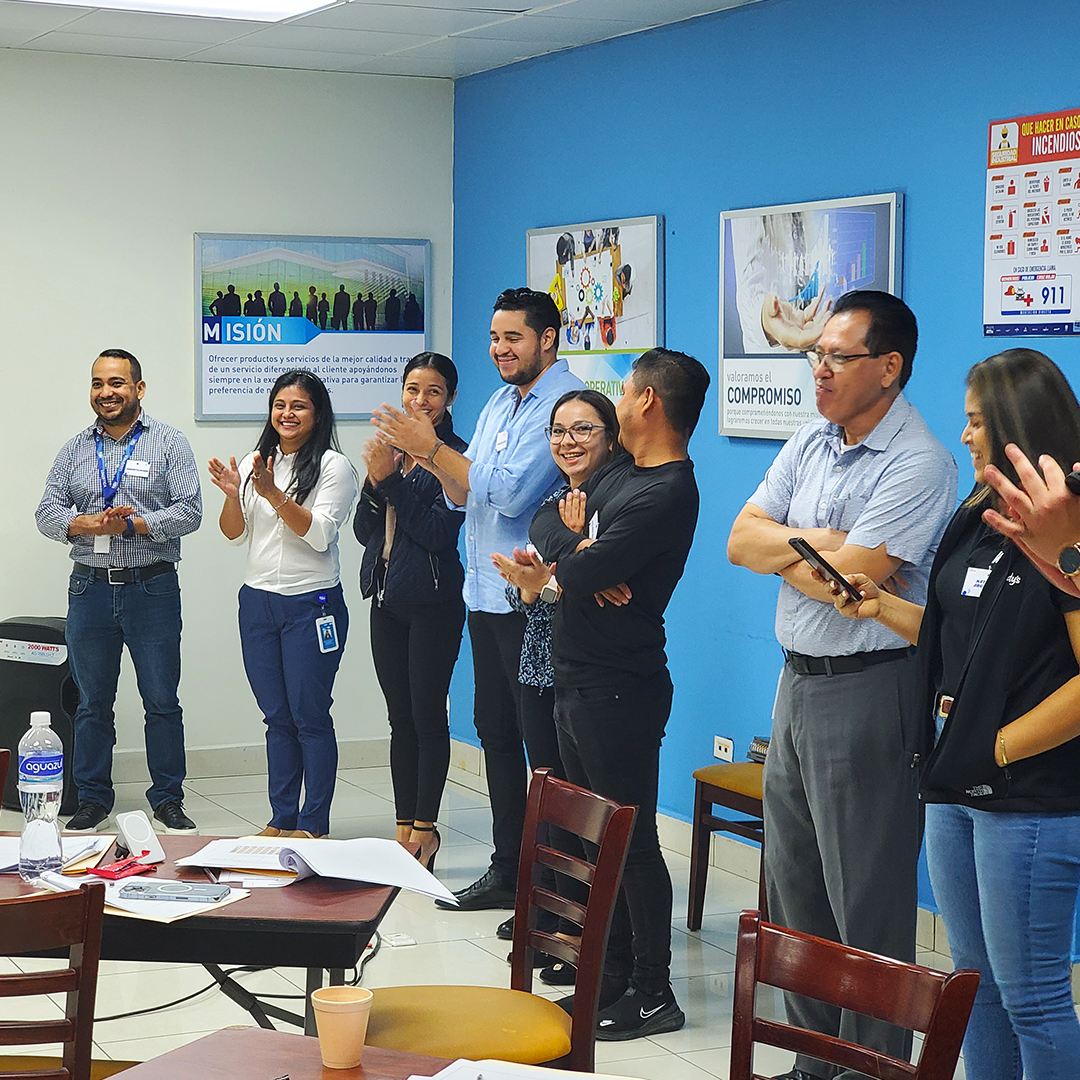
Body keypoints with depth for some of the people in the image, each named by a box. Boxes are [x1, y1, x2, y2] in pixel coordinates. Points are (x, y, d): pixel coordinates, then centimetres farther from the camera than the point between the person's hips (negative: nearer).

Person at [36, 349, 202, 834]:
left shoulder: (168, 443, 1)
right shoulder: (75, 449, 10)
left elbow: (189, 511, -8)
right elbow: (47, 512, 3)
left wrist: (133, 525, -18)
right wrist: (90, 524, -15)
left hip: (152, 589, -3)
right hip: (90, 589, 3)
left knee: (162, 702, 3)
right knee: (92, 703, 9)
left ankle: (168, 799, 15)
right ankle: (93, 799, 19)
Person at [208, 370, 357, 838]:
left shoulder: (333, 466, -4)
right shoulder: (254, 463, 12)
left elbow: (319, 533, -14)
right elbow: (233, 533, 10)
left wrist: (272, 493, -24)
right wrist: (232, 494, -10)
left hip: (311, 603, -5)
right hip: (257, 602, 5)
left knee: (310, 716, -2)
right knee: (277, 717, 10)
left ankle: (314, 824, 6)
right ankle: (281, 819, 17)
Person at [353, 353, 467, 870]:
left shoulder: (455, 456, -8)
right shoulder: (390, 449, 12)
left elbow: (439, 531, -17)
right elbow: (363, 530, 10)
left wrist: (391, 480, -18)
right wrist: (375, 483, -8)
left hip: (433, 602, -7)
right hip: (387, 600, 7)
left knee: (427, 715, -2)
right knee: (400, 719, 10)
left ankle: (424, 829, 5)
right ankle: (404, 827, 17)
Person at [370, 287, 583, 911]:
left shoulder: (565, 402, -12)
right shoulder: (502, 402, 17)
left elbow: (510, 493, -21)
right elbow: (464, 495, 14)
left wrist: (433, 449, -16)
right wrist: (429, 455, -5)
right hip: (486, 595, 9)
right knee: (496, 731, 14)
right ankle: (508, 871, 24)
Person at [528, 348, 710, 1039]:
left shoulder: (667, 495, -19)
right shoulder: (620, 473, 13)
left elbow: (578, 574, -23)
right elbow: (544, 523, 9)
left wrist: (574, 544, 0)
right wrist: (582, 552, -11)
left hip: (619, 690, -10)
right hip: (577, 680, 10)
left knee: (632, 841, -3)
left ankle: (653, 994, 6)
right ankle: (614, 975, 26)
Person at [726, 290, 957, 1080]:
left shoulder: (919, 466, -16)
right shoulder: (810, 444, 9)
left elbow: (842, 583, -23)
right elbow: (741, 541, 3)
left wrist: (783, 551, -5)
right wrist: (819, 543, -12)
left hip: (868, 690, -8)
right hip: (799, 681, 9)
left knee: (866, 904, -1)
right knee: (794, 887, 15)